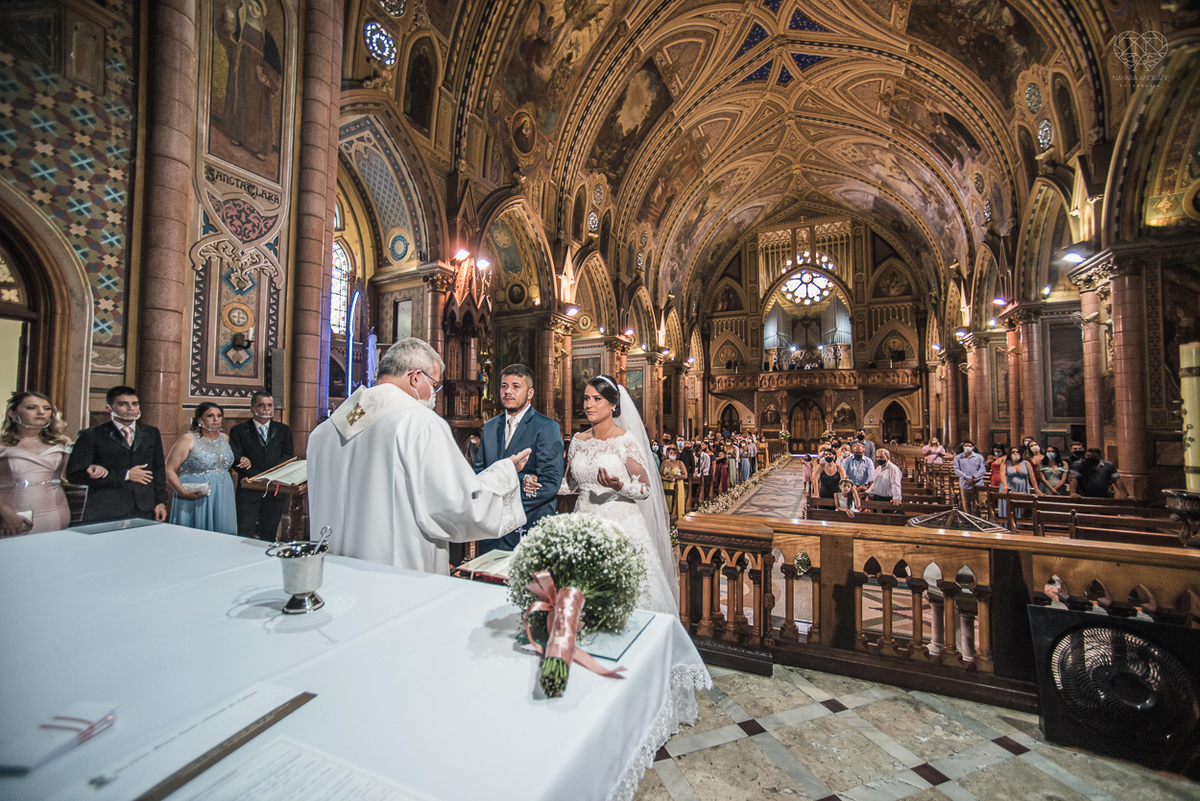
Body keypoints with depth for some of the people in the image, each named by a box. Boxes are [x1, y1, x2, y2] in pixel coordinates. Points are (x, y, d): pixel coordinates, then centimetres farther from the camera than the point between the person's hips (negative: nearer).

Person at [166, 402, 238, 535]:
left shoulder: (225, 438, 11)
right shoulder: (188, 439, -4)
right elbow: (169, 470, -7)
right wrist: (183, 492, -19)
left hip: (222, 500, 4)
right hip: (195, 499, -4)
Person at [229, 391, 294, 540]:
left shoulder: (283, 430, 11)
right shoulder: (238, 431, 3)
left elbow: (288, 456, 3)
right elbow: (236, 460, -5)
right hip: (249, 491, -2)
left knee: (269, 537, 9)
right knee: (245, 537, -2)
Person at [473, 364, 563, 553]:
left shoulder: (547, 428, -8)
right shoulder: (490, 427, 10)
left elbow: (551, 483, -15)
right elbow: (479, 472, 3)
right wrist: (518, 480, -15)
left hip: (530, 530, -4)